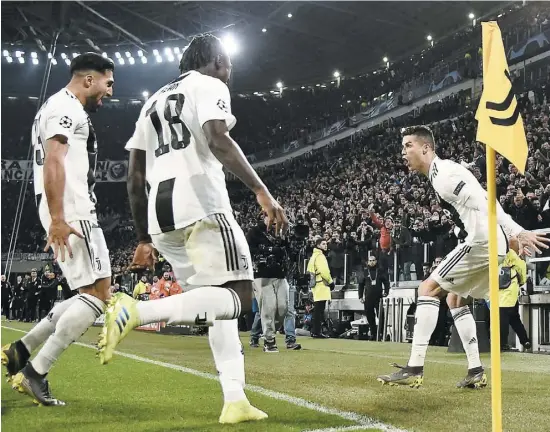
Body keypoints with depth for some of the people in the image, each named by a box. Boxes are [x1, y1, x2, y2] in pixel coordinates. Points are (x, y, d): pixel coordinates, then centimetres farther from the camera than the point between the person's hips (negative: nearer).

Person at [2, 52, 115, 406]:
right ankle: (36, 372, -7)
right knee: (98, 293, -9)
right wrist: (57, 219, -26)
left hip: (69, 213, 11)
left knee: (91, 294, 12)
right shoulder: (66, 107, -9)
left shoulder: (67, 109, 24)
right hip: (71, 212, -11)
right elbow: (52, 163, -20)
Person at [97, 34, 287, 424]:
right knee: (237, 297, -8)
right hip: (201, 204, -8)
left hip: (161, 213, 8)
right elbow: (218, 140, -15)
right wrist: (262, 192, -18)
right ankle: (137, 311, -26)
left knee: (220, 302, 14)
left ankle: (235, 401, 5)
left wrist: (145, 239, 26)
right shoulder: (209, 86, 7)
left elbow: (135, 179, 24)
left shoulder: (154, 101, 29)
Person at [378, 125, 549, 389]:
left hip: (483, 241, -10)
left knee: (428, 288, -8)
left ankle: (414, 369, -10)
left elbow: (483, 202, -20)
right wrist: (514, 236, 19)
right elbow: (480, 203, 21)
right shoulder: (442, 173, 22)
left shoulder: (442, 174, -11)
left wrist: (518, 233, -26)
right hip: (493, 244, 10)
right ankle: (476, 372, 17)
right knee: (455, 298, 20)